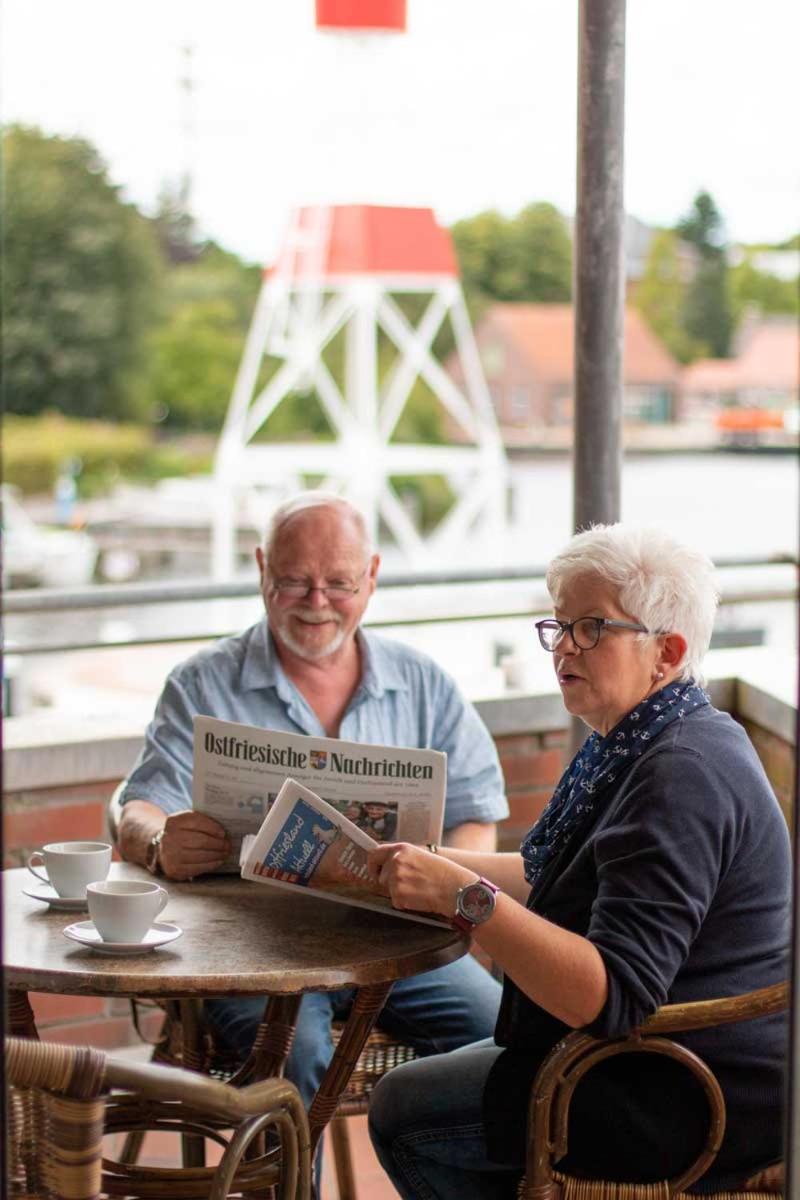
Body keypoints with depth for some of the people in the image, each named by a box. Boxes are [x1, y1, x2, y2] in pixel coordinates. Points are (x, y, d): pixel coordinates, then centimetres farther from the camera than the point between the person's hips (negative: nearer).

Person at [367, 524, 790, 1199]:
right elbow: (550, 877, 23)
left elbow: (613, 996, -32)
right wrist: (426, 861, 12)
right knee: (435, 1078, 22)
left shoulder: (681, 778, -25)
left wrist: (464, 897, -34)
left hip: (696, 1105, -11)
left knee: (405, 1111, -7)